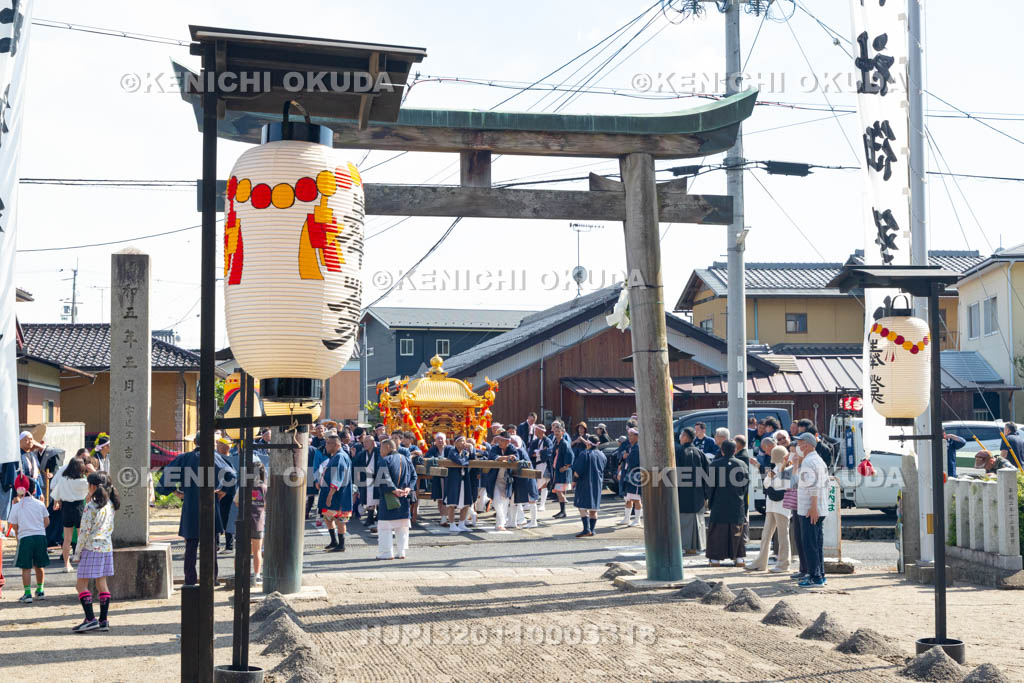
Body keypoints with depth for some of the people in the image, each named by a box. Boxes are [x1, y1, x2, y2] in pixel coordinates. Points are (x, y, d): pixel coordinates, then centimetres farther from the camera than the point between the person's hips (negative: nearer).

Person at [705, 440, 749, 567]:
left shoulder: (715, 464, -6)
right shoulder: (743, 464, 1)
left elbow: (710, 485, -5)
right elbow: (746, 485, 5)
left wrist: (710, 500, 6)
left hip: (719, 503, -2)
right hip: (737, 504, 2)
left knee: (716, 530, 6)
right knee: (737, 532, 13)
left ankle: (715, 558, 4)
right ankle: (739, 557, 9)